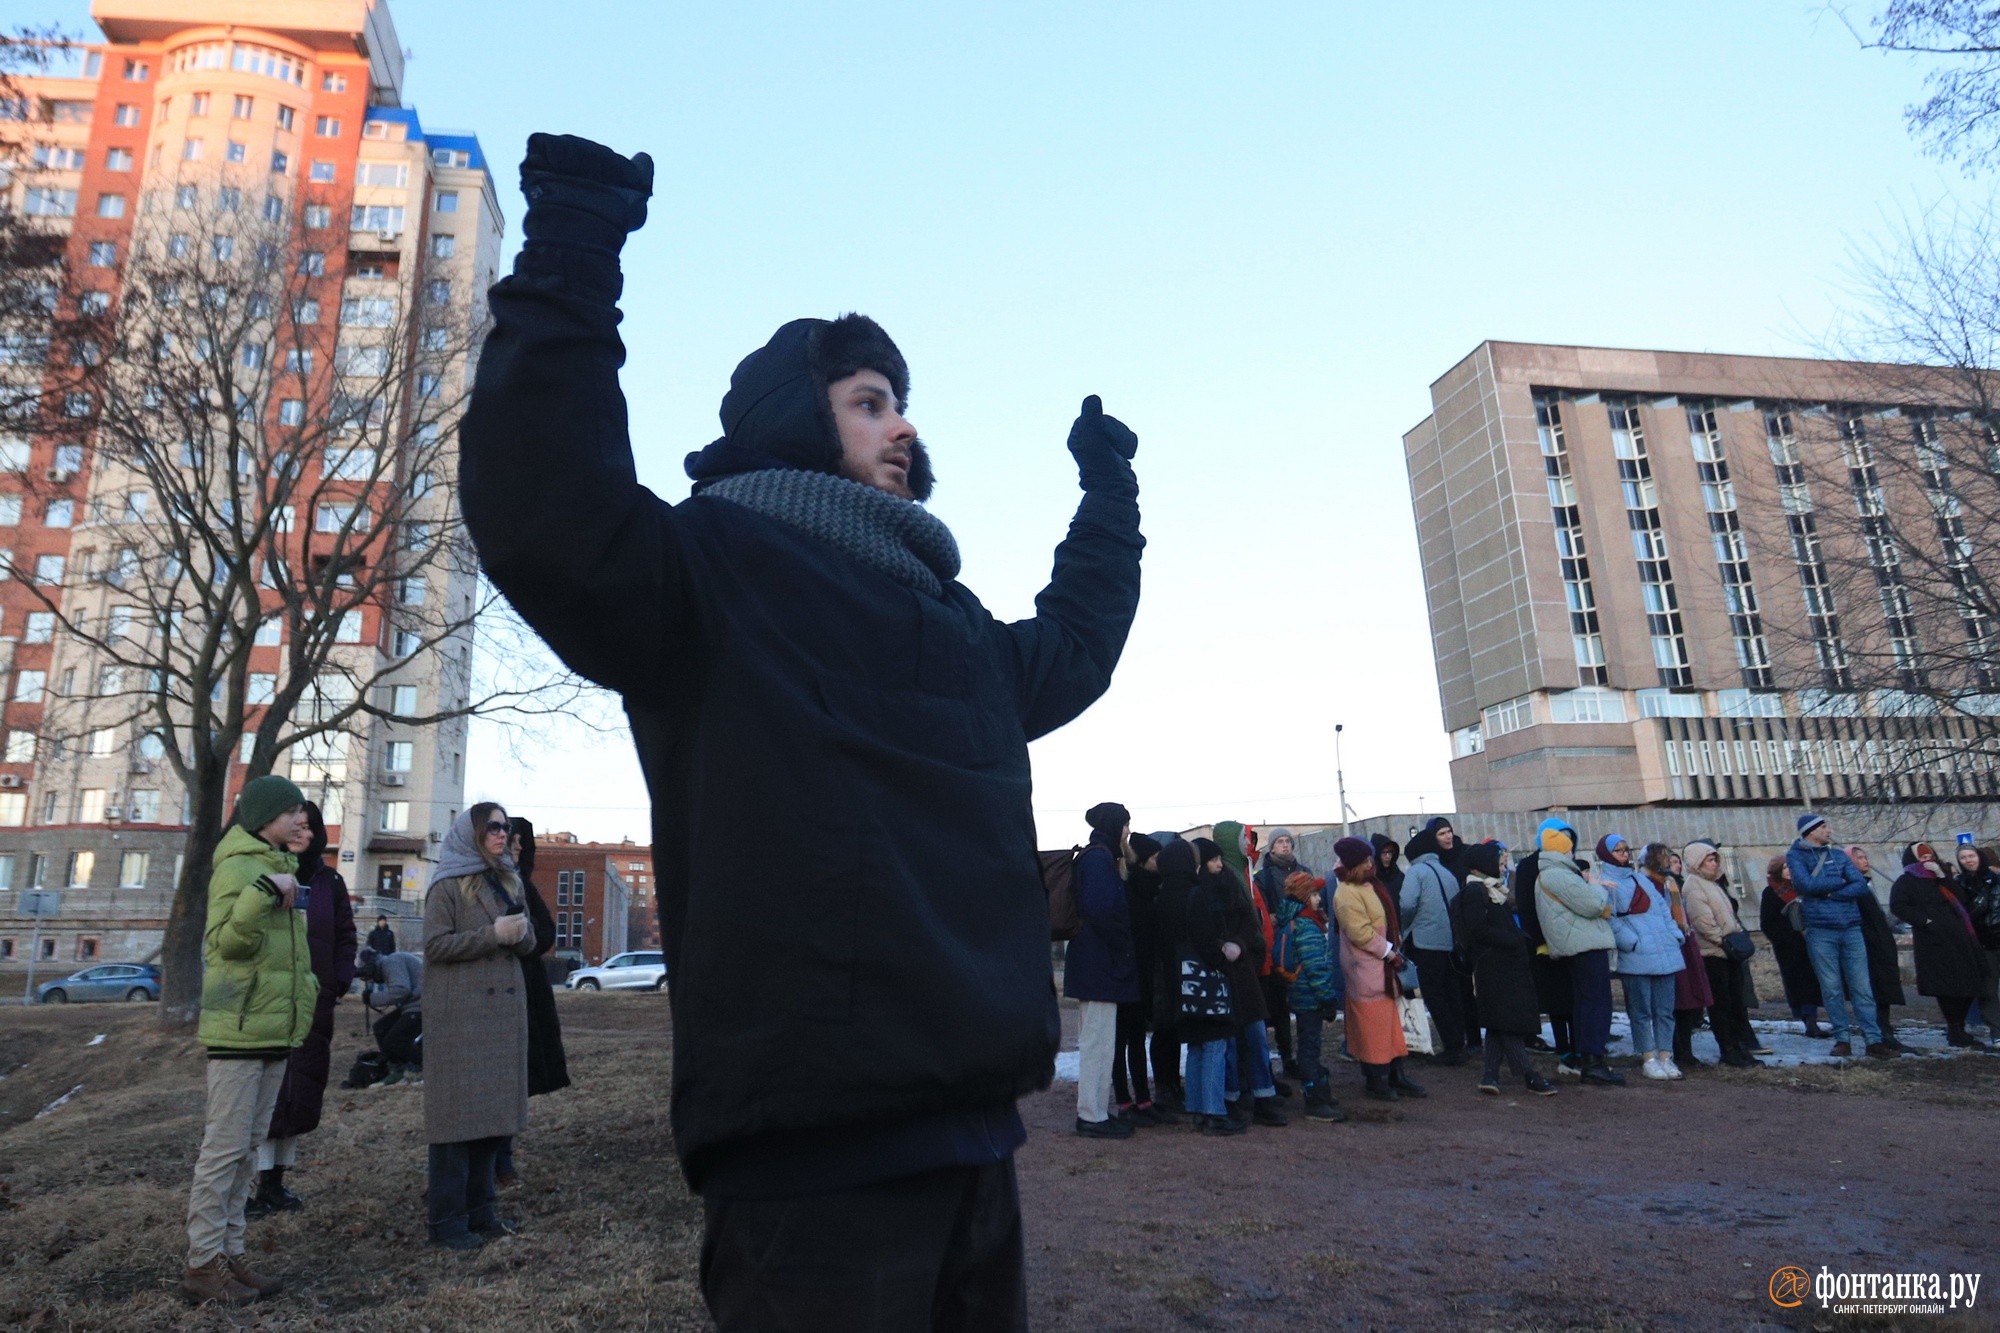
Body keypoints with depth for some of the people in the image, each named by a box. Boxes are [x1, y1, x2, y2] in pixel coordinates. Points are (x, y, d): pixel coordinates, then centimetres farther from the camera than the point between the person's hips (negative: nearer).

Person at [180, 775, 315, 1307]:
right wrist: (262, 891, -31)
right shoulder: (238, 866, -11)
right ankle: (203, 1264, 6)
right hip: (239, 1026, -9)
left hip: (276, 1027, 9)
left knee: (247, 1147, 13)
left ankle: (229, 1253, 21)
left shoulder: (279, 867, 16)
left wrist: (306, 989, 18)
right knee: (225, 1147, -3)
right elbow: (227, 942, -21)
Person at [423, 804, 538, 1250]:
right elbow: (435, 944, -12)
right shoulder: (448, 885, -3)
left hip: (503, 1011, 7)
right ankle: (446, 1221, 4)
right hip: (459, 1013, -6)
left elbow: (528, 944, 16)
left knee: (494, 1110, 9)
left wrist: (521, 932, -6)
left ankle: (479, 1209, 20)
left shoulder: (507, 881, 16)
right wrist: (493, 934, -18)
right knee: (458, 1112, -4)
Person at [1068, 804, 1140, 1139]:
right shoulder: (1099, 859, -15)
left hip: (1096, 962, 11)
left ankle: (1094, 1111, 22)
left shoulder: (1096, 857, 17)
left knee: (1096, 1041, 15)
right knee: (1098, 1042, -5)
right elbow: (1100, 910, -24)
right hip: (1100, 962, -11)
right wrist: (1124, 945, -14)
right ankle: (1093, 1116, 1)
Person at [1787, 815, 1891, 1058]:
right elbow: (1806, 884, -15)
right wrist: (1840, 882, -2)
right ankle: (1842, 1039, 9)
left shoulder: (1838, 855, 13)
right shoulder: (1795, 856, 2)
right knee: (1832, 989, 1)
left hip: (1851, 928, 3)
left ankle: (1873, 1039, 5)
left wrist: (1829, 893, -11)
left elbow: (1861, 886, 2)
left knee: (1862, 987, 2)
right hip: (1820, 930, -3)